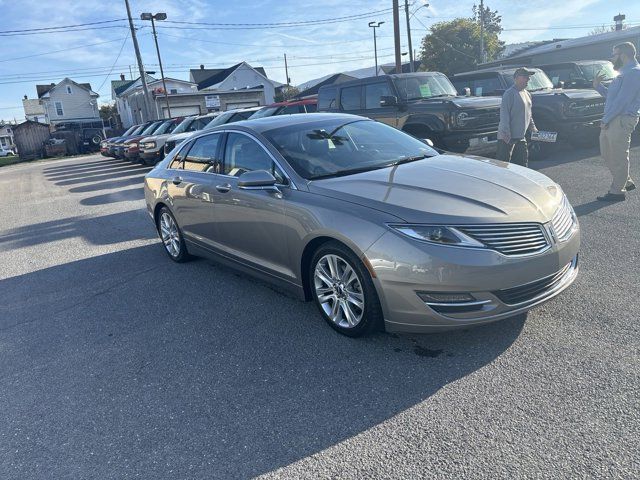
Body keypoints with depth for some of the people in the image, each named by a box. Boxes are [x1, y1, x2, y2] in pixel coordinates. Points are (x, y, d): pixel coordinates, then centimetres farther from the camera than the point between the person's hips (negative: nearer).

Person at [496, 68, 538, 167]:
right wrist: (506, 132, -24)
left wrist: (532, 126, 21)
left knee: (523, 160, 15)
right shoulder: (510, 93, -12)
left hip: (521, 135, 9)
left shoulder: (527, 94, 16)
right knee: (503, 162, -7)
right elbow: (504, 113, -18)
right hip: (508, 136, -9)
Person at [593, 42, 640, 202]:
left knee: (618, 157, -4)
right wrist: (598, 86, 14)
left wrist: (606, 119, -16)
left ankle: (617, 191, 4)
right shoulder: (624, 73, 20)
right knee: (607, 154, 16)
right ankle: (626, 182, 30)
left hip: (622, 121, -10)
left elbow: (622, 100, -19)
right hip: (611, 121, 10)